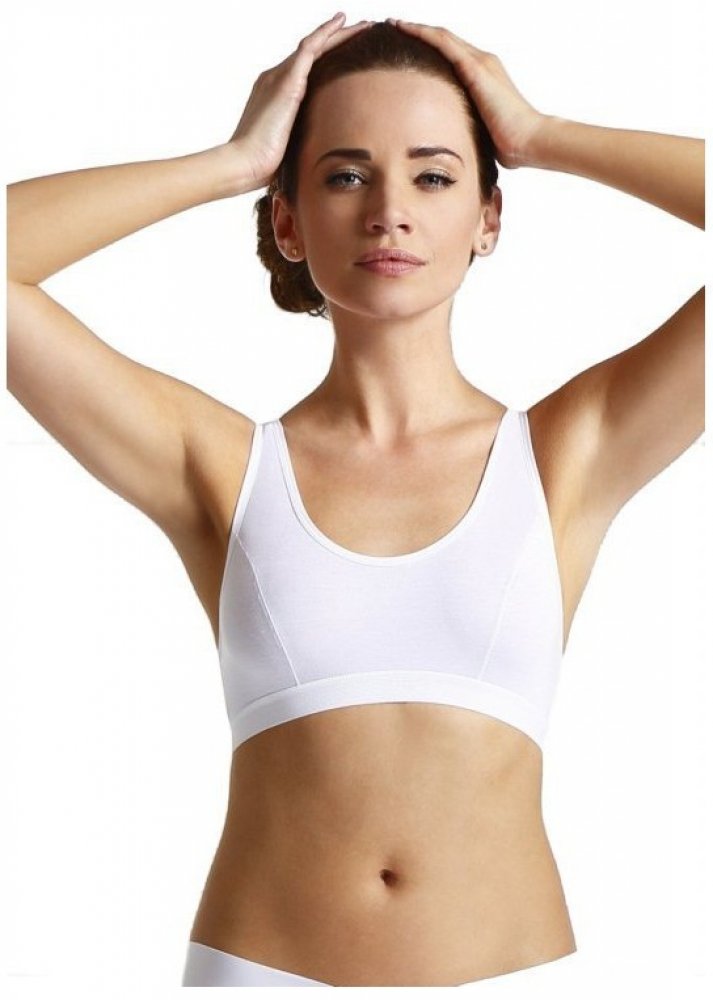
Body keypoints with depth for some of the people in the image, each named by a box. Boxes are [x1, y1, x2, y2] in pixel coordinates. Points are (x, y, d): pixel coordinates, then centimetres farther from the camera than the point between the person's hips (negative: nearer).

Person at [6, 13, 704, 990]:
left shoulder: (566, 452, 0)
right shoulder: (222, 466, 0)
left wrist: (541, 137, -1)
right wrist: (230, 163, -4)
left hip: (513, 963, 1)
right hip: (260, 963, 0)